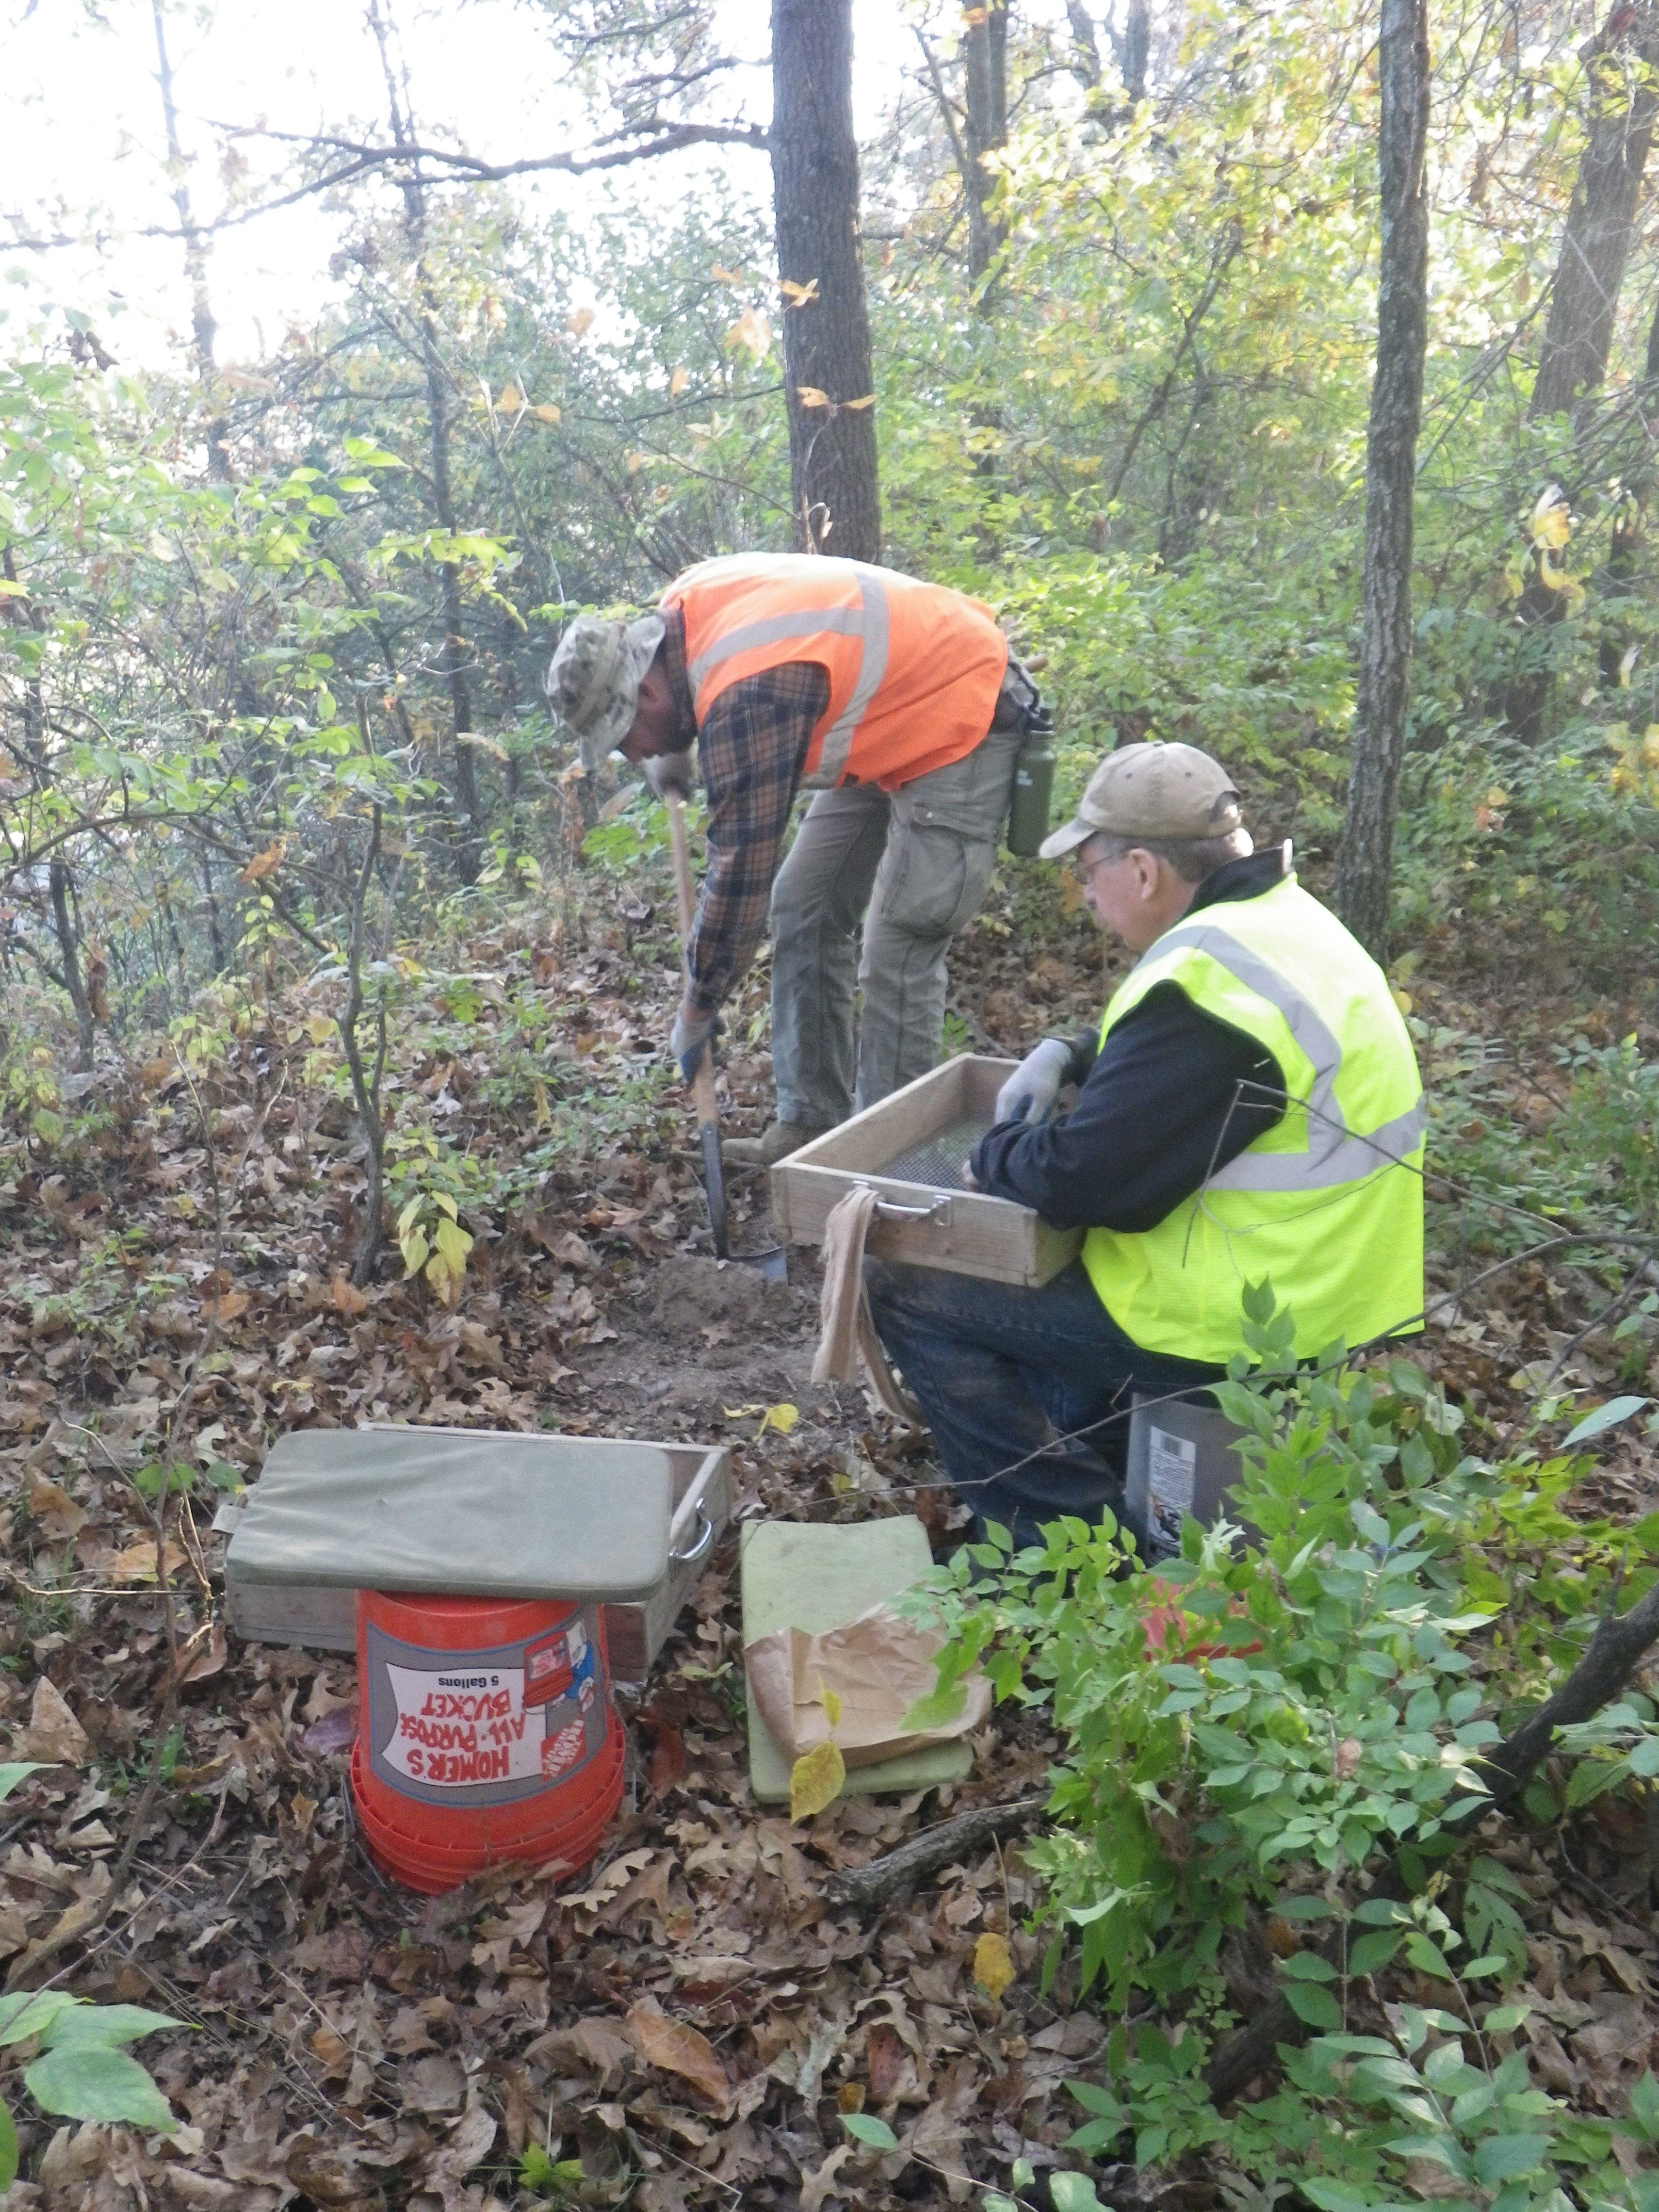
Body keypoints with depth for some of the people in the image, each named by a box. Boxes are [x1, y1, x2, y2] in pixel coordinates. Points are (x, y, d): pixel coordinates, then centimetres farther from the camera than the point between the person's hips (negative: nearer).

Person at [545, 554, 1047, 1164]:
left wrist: (696, 1013, -14)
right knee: (802, 906, 8)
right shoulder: (685, 608, -6)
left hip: (962, 722, -10)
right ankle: (811, 1123, 13)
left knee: (896, 954, -13)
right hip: (896, 716, 10)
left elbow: (740, 872, -25)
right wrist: (674, 750, 13)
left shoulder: (744, 700, -32)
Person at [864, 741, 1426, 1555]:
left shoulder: (1207, 982, -26)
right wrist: (1064, 1055, 9)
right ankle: (1104, 1461, 24)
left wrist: (994, 1154, -5)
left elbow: (1079, 1179, -25)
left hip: (1240, 1331, -10)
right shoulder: (1282, 917, 6)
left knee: (903, 1293, -5)